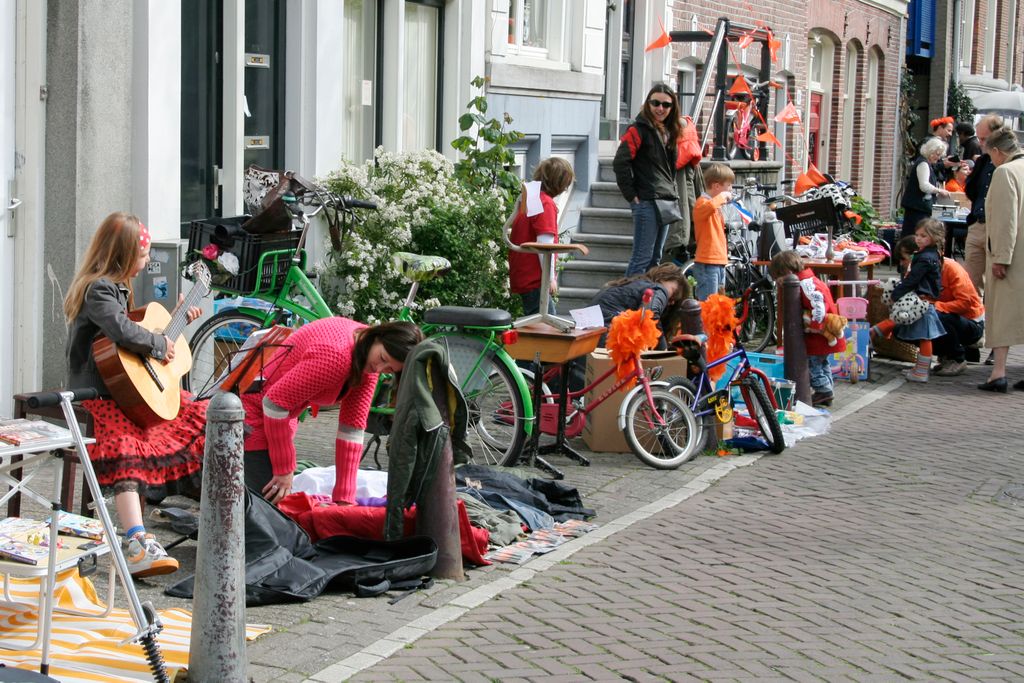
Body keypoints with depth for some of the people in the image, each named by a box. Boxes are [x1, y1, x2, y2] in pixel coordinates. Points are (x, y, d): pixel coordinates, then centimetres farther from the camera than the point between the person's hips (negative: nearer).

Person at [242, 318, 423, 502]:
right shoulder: (335, 355, -33)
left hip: (278, 418, 9)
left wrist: (344, 498, -9)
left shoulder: (368, 369, -6)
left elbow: (353, 427, -5)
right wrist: (284, 471, -21)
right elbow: (275, 402, -30)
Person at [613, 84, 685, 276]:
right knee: (642, 258, -11)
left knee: (655, 258, 12)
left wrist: (672, 192, 14)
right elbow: (620, 162, -16)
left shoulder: (670, 132, 17)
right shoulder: (639, 130, -8)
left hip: (666, 201, 8)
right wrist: (631, 195, -14)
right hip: (646, 202, -8)